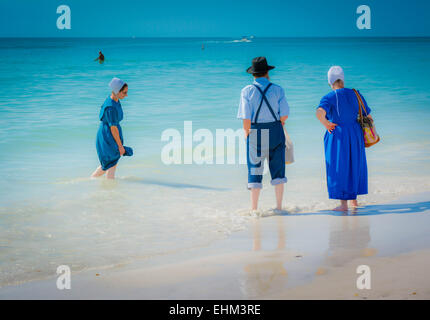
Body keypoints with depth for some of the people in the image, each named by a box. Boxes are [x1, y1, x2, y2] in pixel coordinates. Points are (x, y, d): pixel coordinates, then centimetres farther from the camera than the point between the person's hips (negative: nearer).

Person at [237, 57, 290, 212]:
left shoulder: (247, 91, -5)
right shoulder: (278, 90, 0)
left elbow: (246, 118, -11)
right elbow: (284, 115, -3)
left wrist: (247, 133, 3)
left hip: (256, 133, -1)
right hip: (275, 132, 1)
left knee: (255, 171, 4)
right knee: (277, 170, 11)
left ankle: (254, 209, 4)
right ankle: (279, 206, 14)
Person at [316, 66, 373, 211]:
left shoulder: (329, 97, -12)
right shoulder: (355, 94, 4)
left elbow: (319, 113, -32)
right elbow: (368, 116, 8)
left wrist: (326, 124, -14)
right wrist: (366, 133, 21)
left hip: (338, 135, -5)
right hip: (355, 134, 5)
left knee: (339, 168, 3)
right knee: (354, 165, 19)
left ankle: (344, 203, 4)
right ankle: (354, 199, 32)